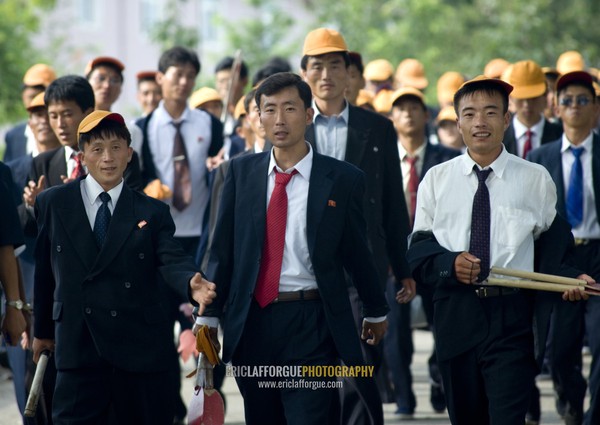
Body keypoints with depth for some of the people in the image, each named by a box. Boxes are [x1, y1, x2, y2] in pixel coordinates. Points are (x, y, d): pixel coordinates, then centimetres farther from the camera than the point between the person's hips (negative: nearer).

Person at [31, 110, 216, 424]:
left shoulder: (152, 212, 5)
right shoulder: (52, 204, 5)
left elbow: (172, 260, -10)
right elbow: (43, 270, 11)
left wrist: (192, 284, -32)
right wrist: (42, 329, 16)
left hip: (140, 347, 0)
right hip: (77, 346, 0)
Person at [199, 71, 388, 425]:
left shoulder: (342, 179, 0)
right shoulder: (241, 172, 7)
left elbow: (358, 251, 9)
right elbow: (223, 248, 8)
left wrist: (376, 312, 20)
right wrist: (209, 314, 3)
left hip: (310, 325, -3)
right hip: (252, 323, 3)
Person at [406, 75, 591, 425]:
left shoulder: (536, 179, 3)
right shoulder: (436, 179, 8)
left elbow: (553, 248, 3)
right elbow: (418, 251, 6)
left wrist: (570, 278, -16)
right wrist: (449, 264, -14)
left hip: (512, 316, -2)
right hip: (455, 314, 3)